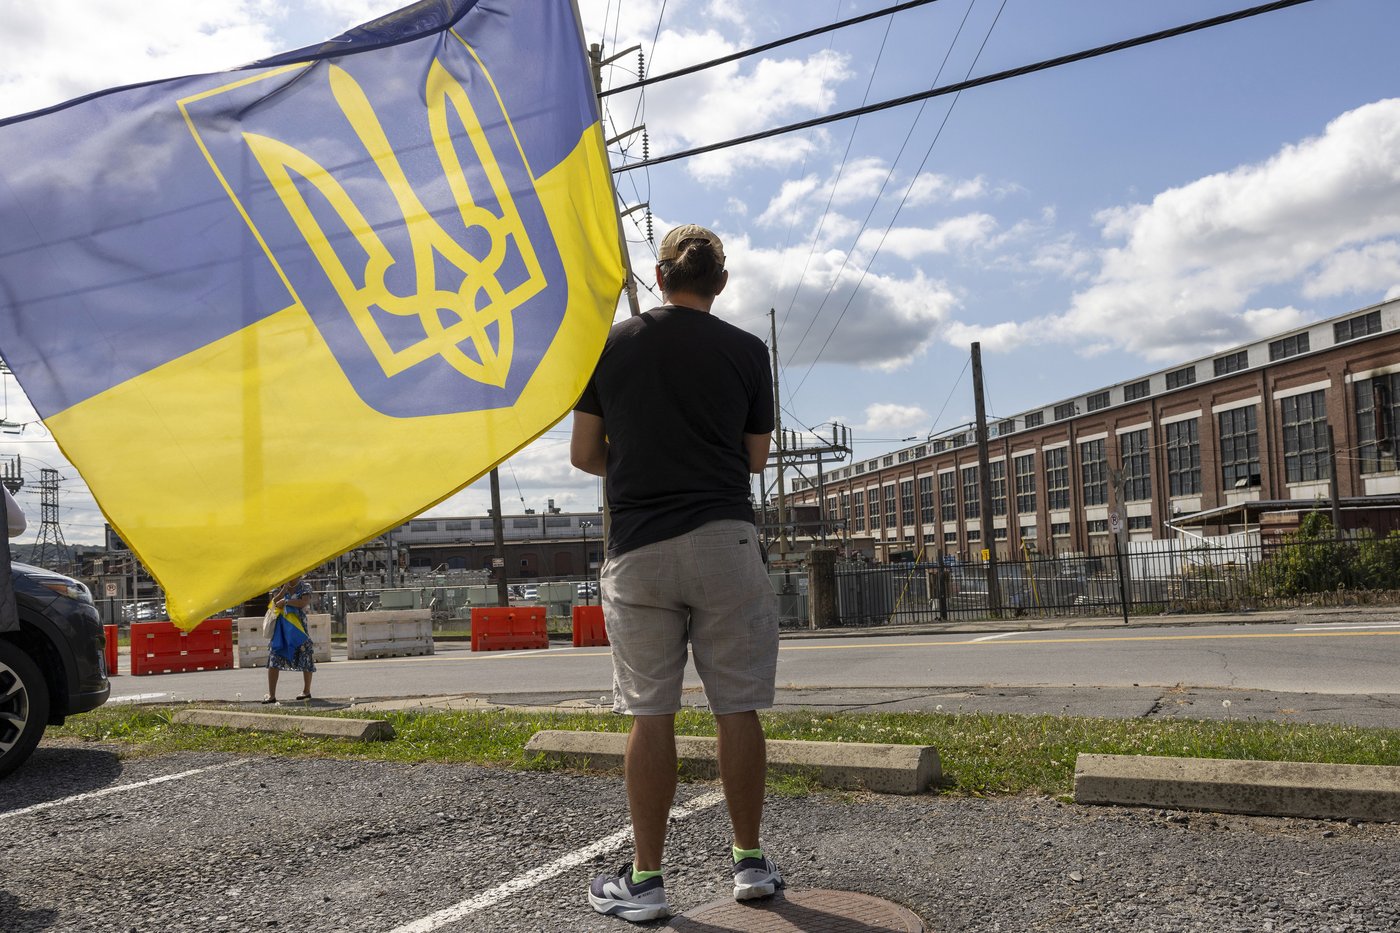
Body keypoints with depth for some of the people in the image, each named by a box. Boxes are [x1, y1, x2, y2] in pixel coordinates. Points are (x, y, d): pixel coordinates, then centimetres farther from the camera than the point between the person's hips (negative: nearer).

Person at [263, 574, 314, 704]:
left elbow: (304, 603, -13)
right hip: (281, 627, 2)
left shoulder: (305, 586, 2)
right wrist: (285, 587, -10)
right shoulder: (280, 586, 10)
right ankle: (271, 695, -5)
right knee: (274, 660, -6)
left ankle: (306, 691, 19)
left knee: (305, 659, 2)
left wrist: (285, 601, -14)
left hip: (298, 627, -2)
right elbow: (274, 601, -5)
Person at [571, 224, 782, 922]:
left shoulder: (612, 343, 6)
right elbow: (756, 458, 12)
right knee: (737, 709, 7)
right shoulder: (746, 351, 5)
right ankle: (750, 863, 18)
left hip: (638, 547, 1)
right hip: (724, 541, 0)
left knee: (650, 715, 5)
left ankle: (645, 880, 12)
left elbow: (584, 455, 8)